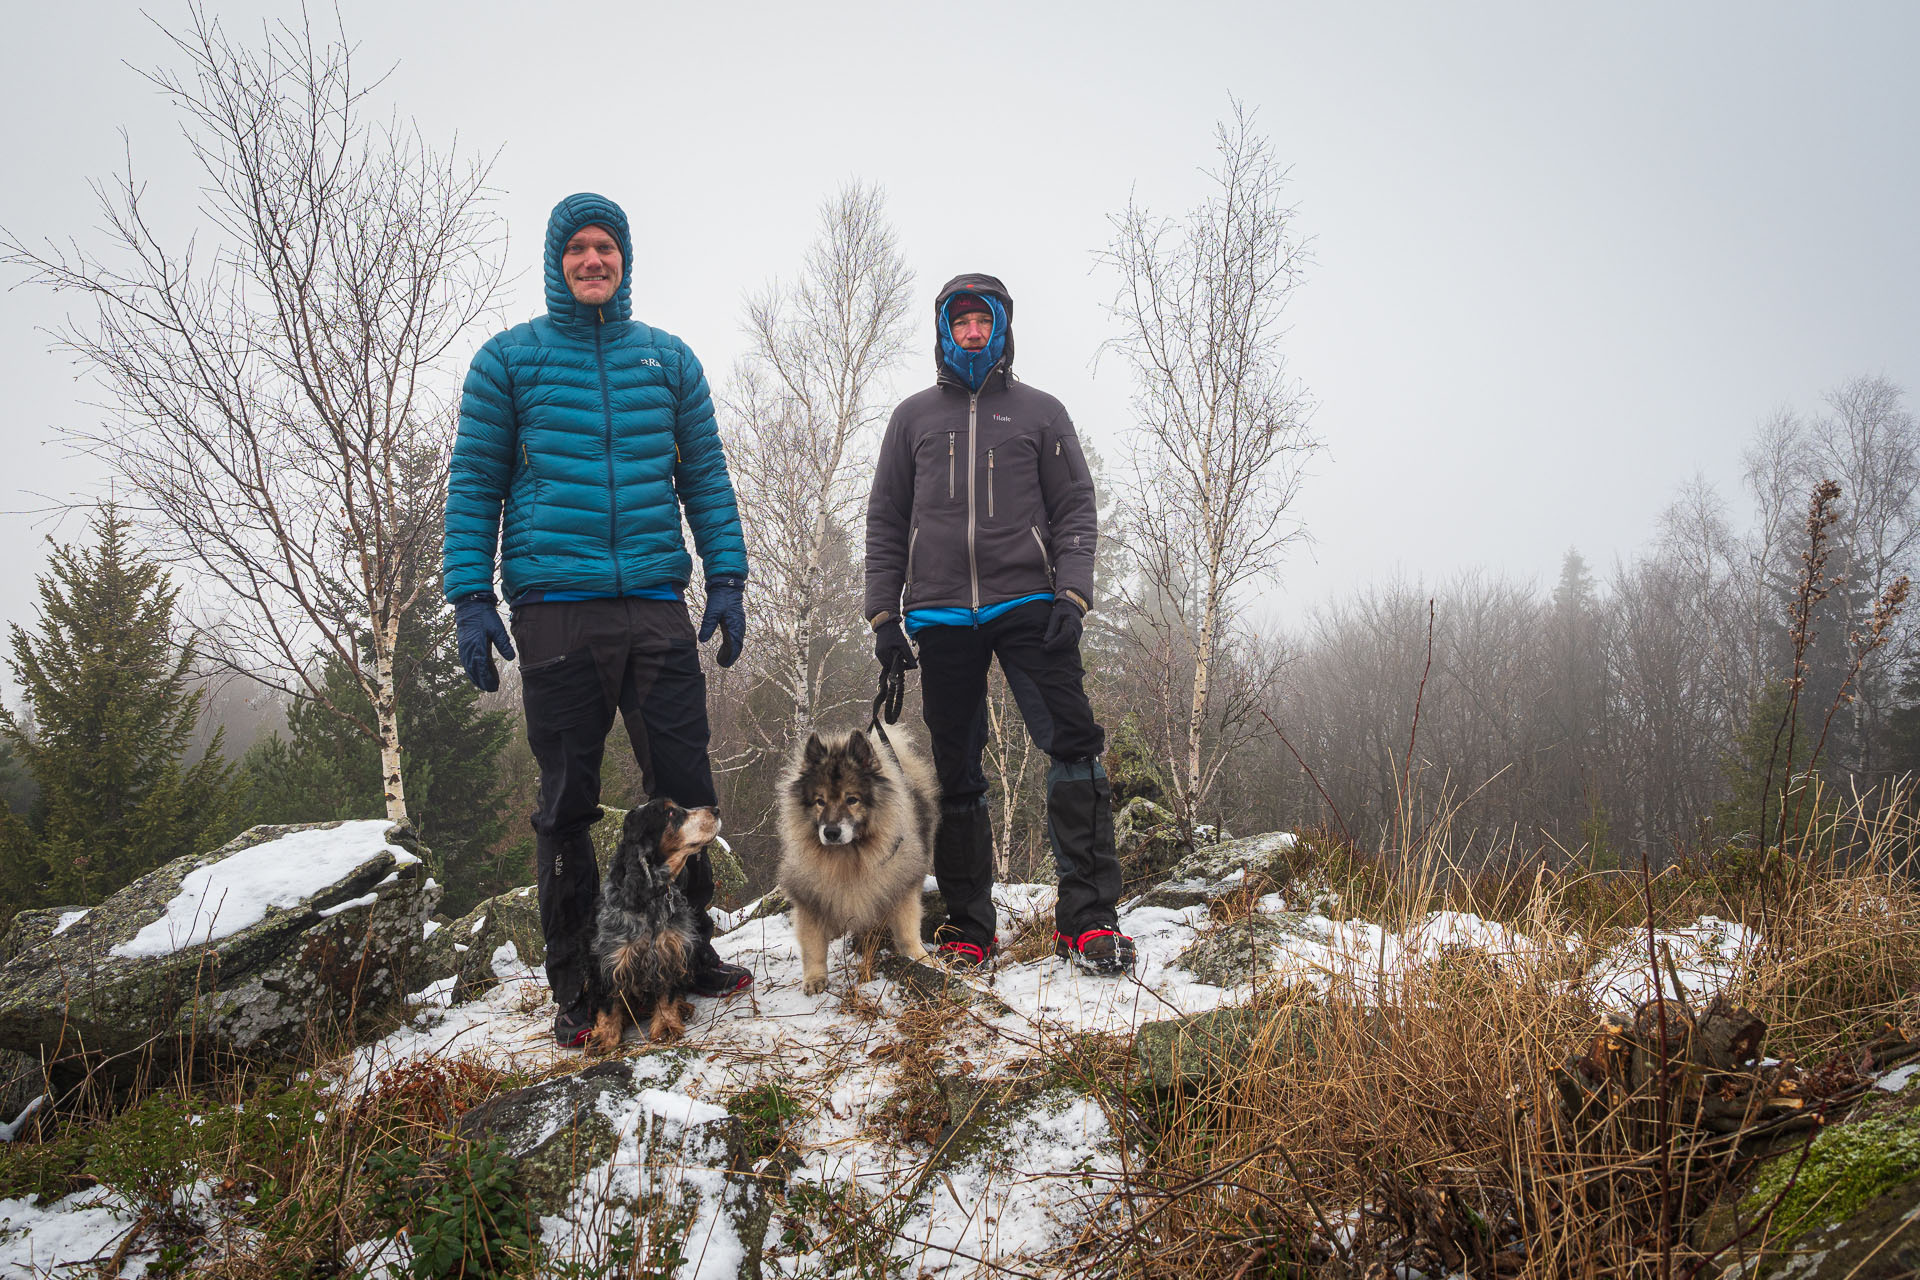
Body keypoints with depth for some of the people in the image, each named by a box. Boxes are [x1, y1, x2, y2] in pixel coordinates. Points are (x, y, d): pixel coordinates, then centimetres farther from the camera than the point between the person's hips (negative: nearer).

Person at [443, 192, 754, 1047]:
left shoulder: (668, 359, 15)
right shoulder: (509, 358, 9)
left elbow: (705, 476, 15)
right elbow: (474, 485, 6)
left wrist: (726, 578, 5)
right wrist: (472, 600, -3)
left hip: (656, 603, 2)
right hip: (554, 608, -2)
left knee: (684, 785, 2)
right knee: (566, 801, 2)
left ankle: (689, 952, 18)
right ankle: (575, 989, 11)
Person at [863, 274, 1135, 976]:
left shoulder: (1041, 412, 14)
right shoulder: (914, 417, 18)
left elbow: (1075, 509, 8)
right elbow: (886, 522, 16)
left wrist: (1072, 592, -7)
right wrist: (884, 613, 6)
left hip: (1027, 603, -1)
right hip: (940, 614, 2)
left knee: (1073, 741, -16)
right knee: (953, 771, 3)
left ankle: (1086, 916, -12)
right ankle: (968, 926, 10)